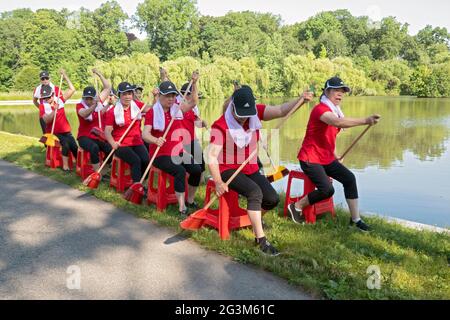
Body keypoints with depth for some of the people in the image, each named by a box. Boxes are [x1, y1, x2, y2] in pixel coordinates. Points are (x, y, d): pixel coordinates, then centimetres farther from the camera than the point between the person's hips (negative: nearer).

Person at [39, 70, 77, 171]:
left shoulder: (59, 100, 1)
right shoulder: (43, 106, -6)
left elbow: (72, 90, -2)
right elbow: (47, 120, -20)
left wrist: (65, 76, -5)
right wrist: (54, 110, -32)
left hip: (66, 131, 3)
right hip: (53, 132, -3)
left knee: (74, 147, -10)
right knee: (65, 143, -27)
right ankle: (65, 165, -18)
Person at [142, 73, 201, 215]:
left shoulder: (178, 109, 7)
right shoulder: (152, 113, -7)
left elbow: (192, 102, -8)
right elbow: (145, 134, -18)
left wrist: (193, 84, -20)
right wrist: (155, 140, -39)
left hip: (178, 152, 5)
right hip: (161, 155, -5)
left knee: (197, 169, -16)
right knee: (180, 171, -30)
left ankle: (190, 200, 6)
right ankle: (182, 207, -22)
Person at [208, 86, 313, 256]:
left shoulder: (256, 113, -5)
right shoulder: (220, 126, -19)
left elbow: (282, 110, -14)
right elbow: (212, 155, -25)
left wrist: (301, 100, -32)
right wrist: (218, 182, -35)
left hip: (251, 169, 6)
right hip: (228, 170, -6)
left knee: (272, 199, -6)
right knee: (255, 191, -30)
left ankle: (254, 214, 29)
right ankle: (261, 239, -23)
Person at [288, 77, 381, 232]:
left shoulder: (334, 111, 12)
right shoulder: (320, 109, -20)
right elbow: (338, 122, -41)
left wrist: (334, 155, 12)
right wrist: (365, 121, -50)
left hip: (327, 158, 9)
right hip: (310, 159, -9)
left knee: (349, 178, -4)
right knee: (327, 189, -21)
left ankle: (356, 219, 4)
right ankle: (297, 206, 2)